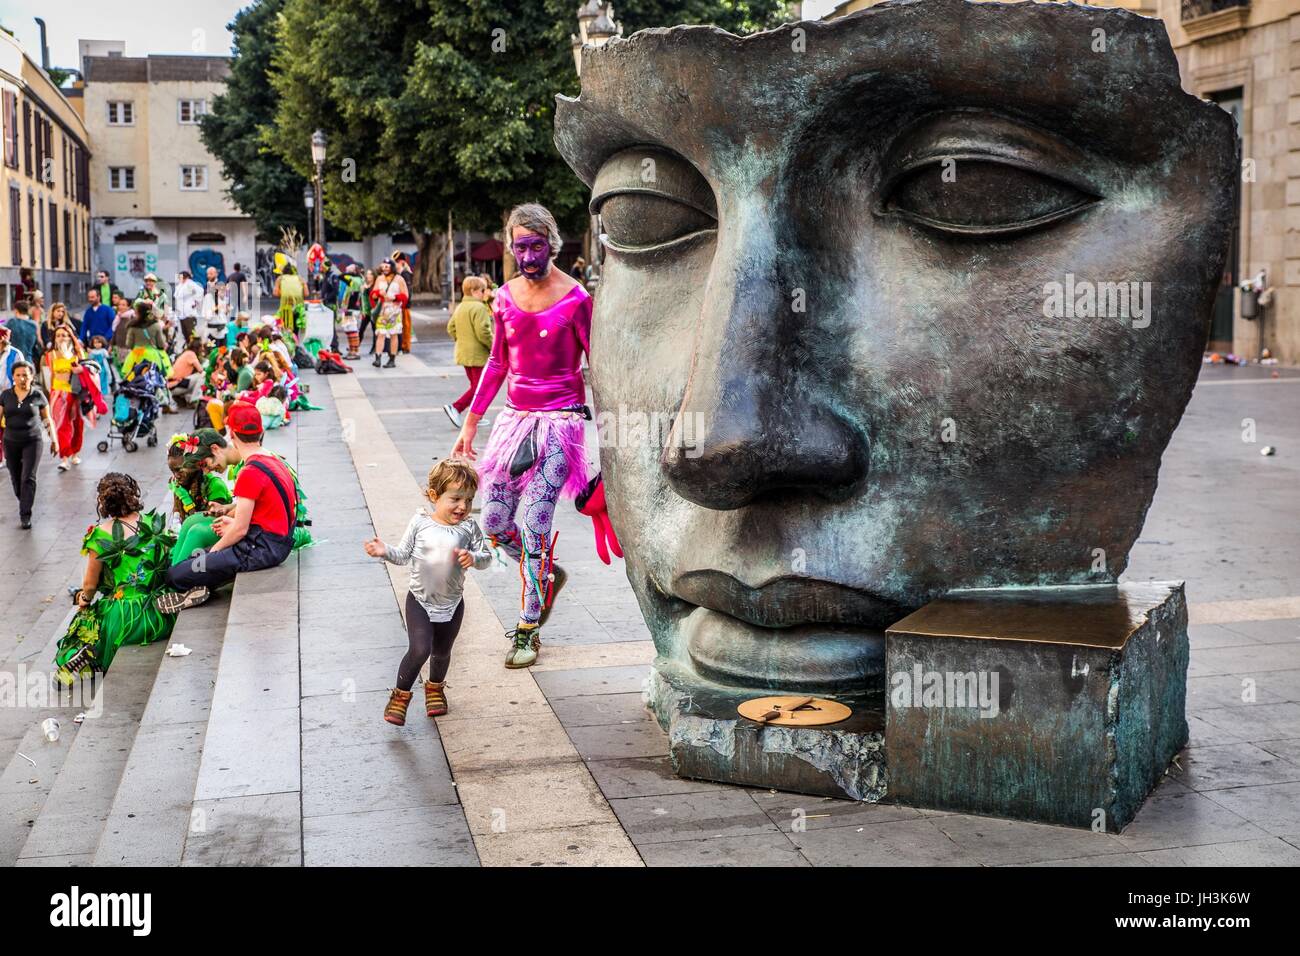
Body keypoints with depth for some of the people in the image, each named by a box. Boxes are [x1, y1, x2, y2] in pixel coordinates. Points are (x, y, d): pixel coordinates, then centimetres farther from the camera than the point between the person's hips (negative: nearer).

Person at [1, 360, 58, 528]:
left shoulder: (38, 395, -3)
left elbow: (47, 420, 6)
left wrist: (54, 440, 8)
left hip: (33, 441, -3)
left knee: (28, 478, -11)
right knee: (16, 479, 11)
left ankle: (25, 515, -8)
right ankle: (24, 503, 35)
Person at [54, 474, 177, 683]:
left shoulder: (101, 535, -9)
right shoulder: (156, 524, 2)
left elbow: (90, 584, 0)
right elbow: (170, 563, 13)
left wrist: (83, 600, 24)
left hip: (124, 617, -4)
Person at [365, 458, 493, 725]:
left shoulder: (469, 527, -10)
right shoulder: (420, 522, -12)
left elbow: (486, 557, -6)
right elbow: (404, 555, -3)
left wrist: (473, 558, -27)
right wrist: (385, 551, -22)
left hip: (451, 603, 2)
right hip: (420, 600, -2)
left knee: (442, 652, 18)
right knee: (420, 649, -17)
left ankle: (435, 687, 49)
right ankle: (401, 694, 6)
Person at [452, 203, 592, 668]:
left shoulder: (575, 298, -10)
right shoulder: (506, 297, 6)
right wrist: (470, 423, 16)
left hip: (560, 420, -6)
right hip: (516, 418, 6)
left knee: (533, 527, -9)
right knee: (494, 524, 5)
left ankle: (528, 630, 4)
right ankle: (547, 575, 33)